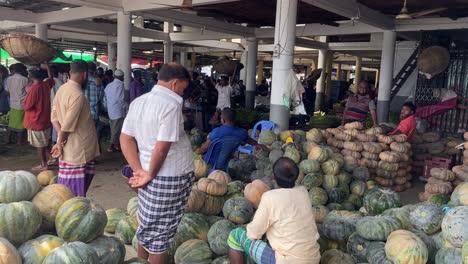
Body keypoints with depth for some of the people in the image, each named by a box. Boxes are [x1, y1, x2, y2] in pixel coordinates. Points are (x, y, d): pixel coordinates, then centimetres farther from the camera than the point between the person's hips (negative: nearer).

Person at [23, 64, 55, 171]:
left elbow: (26, 106, -18)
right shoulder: (46, 85, -1)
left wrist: (24, 102, 3)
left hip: (35, 121, -7)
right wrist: (47, 65, 28)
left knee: (39, 144, 3)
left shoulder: (33, 88, -22)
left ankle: (43, 165, 11)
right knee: (44, 142, 20)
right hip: (45, 119, 7)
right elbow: (51, 78, 25)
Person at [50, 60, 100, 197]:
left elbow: (54, 117, 8)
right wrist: (60, 143, -8)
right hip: (77, 150, -9)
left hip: (70, 149, 9)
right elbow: (68, 125, -22)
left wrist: (61, 138, -2)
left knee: (68, 189, 18)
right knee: (75, 192, 1)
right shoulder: (77, 94, -21)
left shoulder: (62, 89, 8)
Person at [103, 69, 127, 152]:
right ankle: (111, 146, 2)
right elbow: (120, 99, -20)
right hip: (118, 111, -8)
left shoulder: (109, 85, 11)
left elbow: (105, 98, 12)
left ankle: (117, 145, 24)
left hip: (110, 111, 8)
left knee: (114, 129, 15)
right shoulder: (120, 85, -12)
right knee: (117, 129, -1)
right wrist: (125, 106, -6)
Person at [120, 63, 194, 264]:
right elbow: (162, 148, -22)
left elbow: (125, 138, 5)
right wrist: (150, 174, -8)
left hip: (149, 175, 8)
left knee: (147, 224, 23)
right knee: (161, 230, 7)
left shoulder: (138, 102, 8)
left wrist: (139, 170, -1)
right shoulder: (171, 104, -17)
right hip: (171, 176, -8)